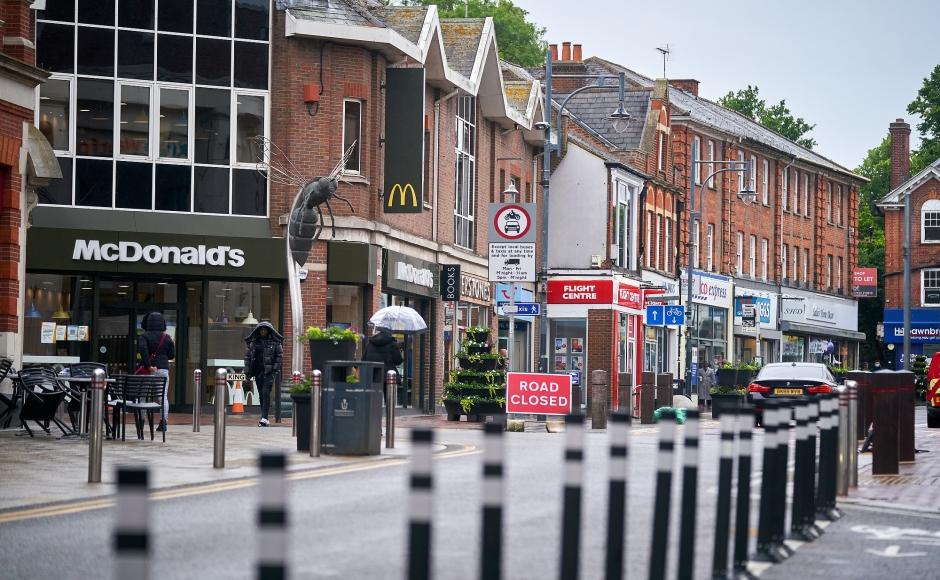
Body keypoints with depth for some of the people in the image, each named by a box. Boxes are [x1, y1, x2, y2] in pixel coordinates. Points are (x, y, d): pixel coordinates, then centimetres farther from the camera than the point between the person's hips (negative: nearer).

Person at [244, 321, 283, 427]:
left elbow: (280, 355, 4)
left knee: (266, 393, -13)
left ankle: (264, 418, -17)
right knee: (261, 394, 7)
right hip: (257, 370, 4)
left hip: (269, 371, -3)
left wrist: (275, 368, -5)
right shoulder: (253, 342, 8)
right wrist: (247, 372, 5)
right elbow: (247, 356, 10)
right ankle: (264, 418, 14)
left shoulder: (274, 342, 1)